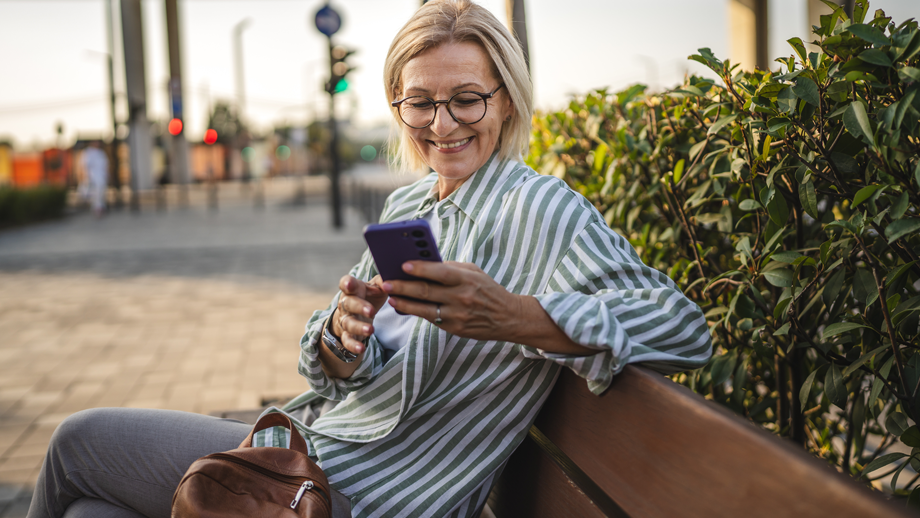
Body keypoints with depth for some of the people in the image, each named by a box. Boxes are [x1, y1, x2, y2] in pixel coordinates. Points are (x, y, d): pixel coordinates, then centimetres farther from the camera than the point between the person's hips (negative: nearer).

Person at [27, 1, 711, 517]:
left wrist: (515, 316, -38)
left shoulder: (540, 209, -15)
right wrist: (343, 333, -19)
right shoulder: (405, 206, 8)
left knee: (79, 442, 5)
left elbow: (686, 331, -25)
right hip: (309, 441, 7)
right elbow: (336, 372, 7)